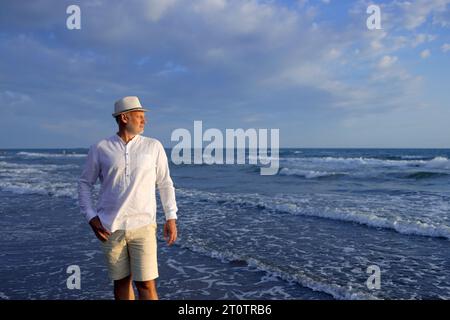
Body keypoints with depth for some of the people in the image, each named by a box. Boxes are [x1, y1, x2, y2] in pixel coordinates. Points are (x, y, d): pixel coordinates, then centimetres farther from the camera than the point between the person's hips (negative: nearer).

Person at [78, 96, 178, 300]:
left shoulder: (154, 147, 3)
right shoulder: (100, 149, 2)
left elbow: (165, 184, 8)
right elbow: (85, 183, 9)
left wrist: (171, 217, 2)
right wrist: (91, 217, -2)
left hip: (143, 227, 0)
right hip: (110, 228, 1)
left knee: (146, 284, -3)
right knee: (121, 281, 12)